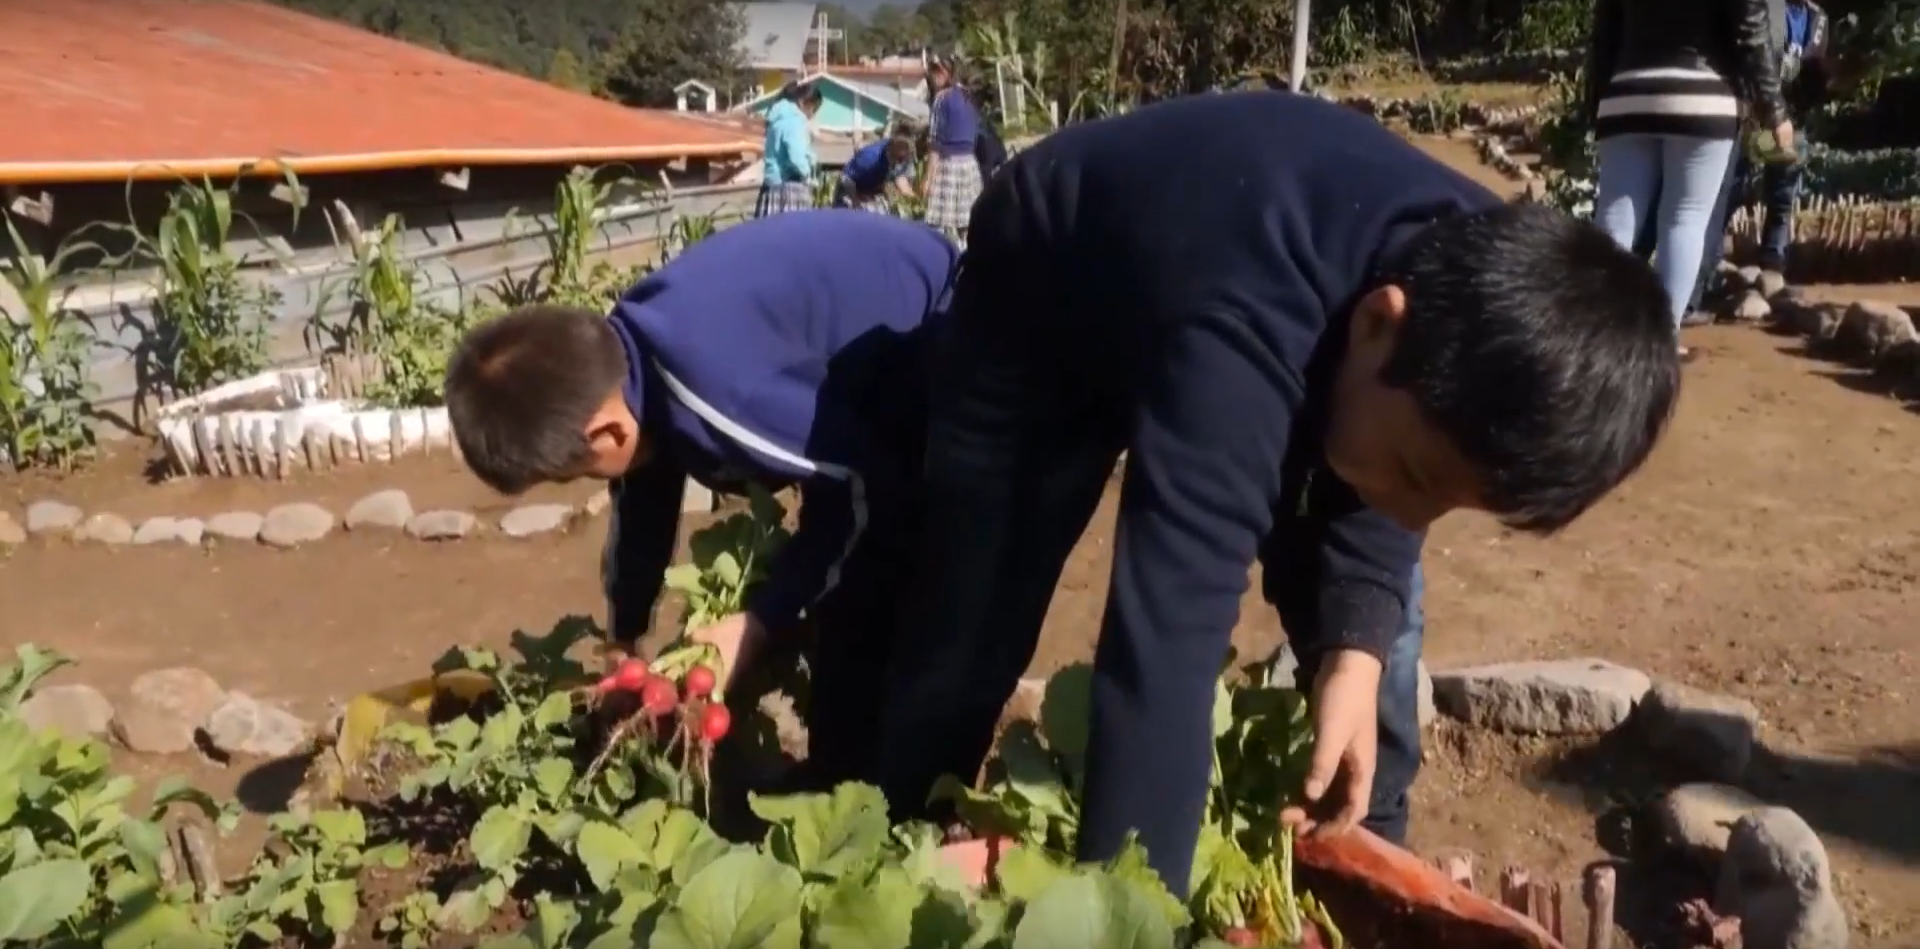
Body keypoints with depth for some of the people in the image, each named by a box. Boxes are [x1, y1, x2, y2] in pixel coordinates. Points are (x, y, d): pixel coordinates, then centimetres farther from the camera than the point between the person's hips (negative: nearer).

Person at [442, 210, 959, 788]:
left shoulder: (713, 385, -36)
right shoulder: (625, 360, -8)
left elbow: (866, 482, -24)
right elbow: (641, 510, 8)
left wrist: (761, 620, -17)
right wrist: (622, 643, 17)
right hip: (866, 365, 8)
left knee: (861, 598, -10)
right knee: (832, 584, 12)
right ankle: (836, 782, 25)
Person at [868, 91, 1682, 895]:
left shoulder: (1480, 279, -25)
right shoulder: (1234, 342, -46)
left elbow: (1379, 506, -8)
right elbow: (1164, 656, -52)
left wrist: (1357, 644, -23)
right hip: (1039, 298, -5)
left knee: (1373, 616, -2)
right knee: (969, 634, -3)